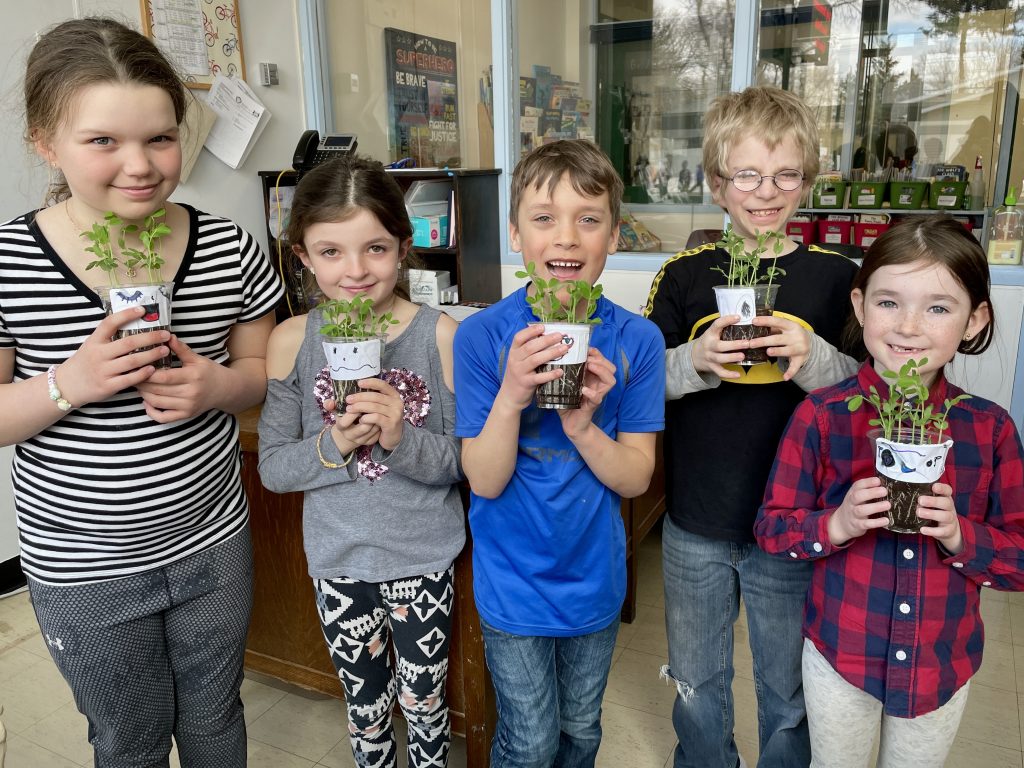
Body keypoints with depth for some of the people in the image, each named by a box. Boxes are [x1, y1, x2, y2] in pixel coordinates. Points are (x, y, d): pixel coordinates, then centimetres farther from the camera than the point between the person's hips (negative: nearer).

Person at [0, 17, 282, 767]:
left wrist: (215, 385, -21)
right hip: (81, 570, -1)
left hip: (213, 544, 2)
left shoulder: (229, 249, -11)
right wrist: (69, 383, -28)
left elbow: (264, 368, 0)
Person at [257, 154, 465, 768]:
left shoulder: (441, 335, -15)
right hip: (337, 557, 2)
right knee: (366, 706, 22)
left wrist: (403, 439, -29)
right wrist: (333, 445, -25)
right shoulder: (292, 341, -10)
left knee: (424, 701, 19)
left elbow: (467, 460, -11)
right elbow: (273, 467, -6)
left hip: (423, 556, -1)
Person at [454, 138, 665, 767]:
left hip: (595, 574, 2)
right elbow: (485, 481, -15)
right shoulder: (482, 336, -16)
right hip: (515, 581, -2)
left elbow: (635, 479, -9)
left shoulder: (637, 340, -11)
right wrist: (511, 396, -32)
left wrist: (582, 423, -28)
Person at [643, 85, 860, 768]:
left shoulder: (836, 277, -5)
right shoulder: (685, 274, -4)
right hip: (696, 528, 1)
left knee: (790, 694, 20)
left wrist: (813, 359, -23)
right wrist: (694, 361, -21)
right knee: (697, 686, 22)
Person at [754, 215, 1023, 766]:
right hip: (839, 652, -2)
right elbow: (770, 528, -10)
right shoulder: (821, 415, -15)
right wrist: (836, 525, -27)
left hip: (944, 661, 2)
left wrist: (960, 536, -23)